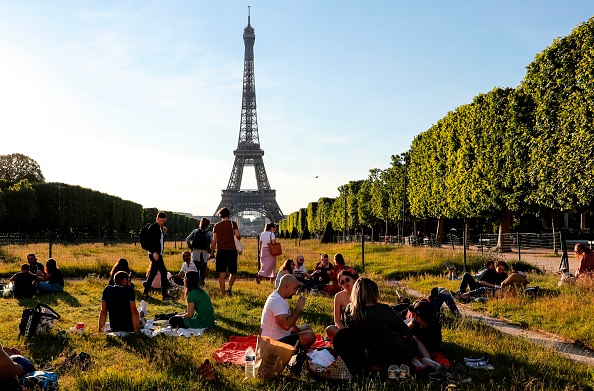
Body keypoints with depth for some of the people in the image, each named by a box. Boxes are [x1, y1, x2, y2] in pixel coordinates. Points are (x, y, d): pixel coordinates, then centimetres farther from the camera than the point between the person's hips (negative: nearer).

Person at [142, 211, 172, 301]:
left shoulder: (160, 228, 15)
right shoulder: (153, 227, -11)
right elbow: (149, 240, -17)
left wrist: (164, 233, 4)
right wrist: (154, 252, -23)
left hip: (158, 254, 9)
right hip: (154, 254, -9)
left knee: (152, 273, 11)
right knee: (163, 272, -7)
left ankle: (145, 293, 15)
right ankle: (165, 294, -1)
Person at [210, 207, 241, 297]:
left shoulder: (217, 225, 5)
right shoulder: (233, 223, 0)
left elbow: (214, 240, 4)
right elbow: (237, 235, -12)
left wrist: (212, 253, 10)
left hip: (221, 251, 1)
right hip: (232, 250, -1)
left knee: (222, 273, 5)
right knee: (233, 272, 12)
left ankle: (223, 294, 5)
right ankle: (230, 288, -11)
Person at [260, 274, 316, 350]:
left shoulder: (280, 298, 9)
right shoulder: (276, 301, -24)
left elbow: (289, 320, 17)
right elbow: (286, 325, -35)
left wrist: (300, 332, 5)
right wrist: (299, 307, -24)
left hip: (281, 335, 11)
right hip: (277, 341, -11)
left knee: (307, 327, 22)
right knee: (310, 336, -20)